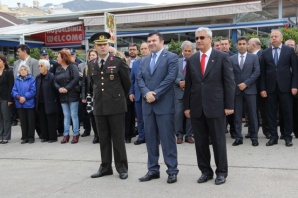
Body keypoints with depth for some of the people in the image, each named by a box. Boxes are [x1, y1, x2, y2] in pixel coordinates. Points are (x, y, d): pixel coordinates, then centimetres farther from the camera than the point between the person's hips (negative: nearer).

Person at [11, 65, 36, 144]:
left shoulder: (31, 79, -3)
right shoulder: (17, 80, 10)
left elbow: (33, 91, -10)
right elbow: (13, 91, 5)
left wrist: (25, 97, -17)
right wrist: (19, 97, -14)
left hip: (29, 104, -4)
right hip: (20, 104, 4)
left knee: (30, 121, 2)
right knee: (23, 121, 8)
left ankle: (31, 137, 10)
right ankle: (24, 137, 15)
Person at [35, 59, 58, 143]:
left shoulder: (51, 77, -10)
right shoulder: (38, 77, 9)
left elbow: (54, 89, -10)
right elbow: (36, 90, 15)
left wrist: (54, 99, -10)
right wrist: (36, 99, 8)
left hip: (49, 103, -6)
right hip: (40, 103, 6)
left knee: (51, 120, 1)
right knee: (42, 120, 10)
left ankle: (53, 137, 8)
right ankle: (45, 137, 18)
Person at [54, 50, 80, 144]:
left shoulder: (73, 67, -5)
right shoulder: (58, 69, 13)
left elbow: (76, 79, -16)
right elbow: (55, 81, 9)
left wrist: (67, 88, -18)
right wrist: (59, 88, -12)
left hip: (73, 95, -6)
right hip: (63, 96, 6)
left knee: (74, 115, -2)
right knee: (66, 115, 10)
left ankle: (76, 134, 5)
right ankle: (66, 134, 14)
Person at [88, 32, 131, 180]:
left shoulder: (118, 62, -4)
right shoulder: (91, 65, 9)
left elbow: (127, 83, 4)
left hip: (116, 105, -4)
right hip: (99, 106, 4)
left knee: (118, 138, 1)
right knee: (103, 138, 9)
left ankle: (122, 168, 10)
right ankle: (105, 167, 18)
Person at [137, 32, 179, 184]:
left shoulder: (171, 57, -2)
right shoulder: (144, 60, 17)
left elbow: (170, 77, -12)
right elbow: (139, 79, 9)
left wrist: (155, 94, -16)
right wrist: (146, 93, -10)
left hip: (164, 104, -6)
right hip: (148, 104, 6)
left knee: (167, 138, -3)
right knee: (150, 138, 9)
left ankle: (172, 171, 5)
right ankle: (153, 169, 18)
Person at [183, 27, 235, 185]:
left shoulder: (222, 57, -1)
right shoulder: (191, 60, 10)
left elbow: (229, 82, -3)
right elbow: (188, 85, 10)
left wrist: (229, 105, -8)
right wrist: (187, 106, 5)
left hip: (216, 107, -3)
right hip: (196, 108, 4)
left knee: (218, 141, 5)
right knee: (200, 142, 8)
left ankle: (221, 172, 19)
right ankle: (205, 171, 22)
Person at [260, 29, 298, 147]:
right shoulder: (265, 53, 8)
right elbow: (262, 72, 6)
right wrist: (262, 88, -1)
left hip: (285, 87, -1)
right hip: (270, 88, 2)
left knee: (287, 113, 3)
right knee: (271, 113, 4)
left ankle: (287, 137, 13)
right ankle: (273, 136, 12)